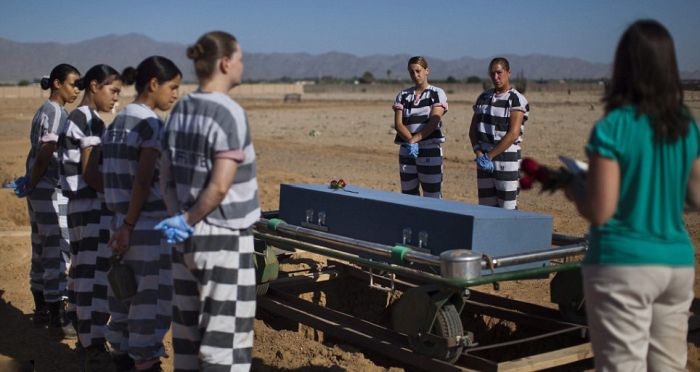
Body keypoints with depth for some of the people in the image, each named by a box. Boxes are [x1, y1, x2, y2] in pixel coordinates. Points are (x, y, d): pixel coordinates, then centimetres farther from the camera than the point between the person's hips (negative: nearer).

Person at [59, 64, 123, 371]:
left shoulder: (73, 119, 16)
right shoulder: (90, 121, -14)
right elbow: (90, 174, -19)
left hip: (78, 206, 10)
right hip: (94, 207, -10)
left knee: (83, 274, 16)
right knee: (97, 277, -7)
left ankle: (85, 339, 28)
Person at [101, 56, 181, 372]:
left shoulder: (118, 122, 11)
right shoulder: (153, 124, -14)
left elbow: (113, 177, 12)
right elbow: (144, 181, -19)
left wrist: (122, 221, 14)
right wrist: (128, 226, -15)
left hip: (122, 218, 9)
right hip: (150, 224, -9)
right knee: (152, 294, 1)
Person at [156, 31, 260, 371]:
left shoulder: (180, 110, 7)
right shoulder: (230, 114, -16)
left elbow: (166, 176, 7)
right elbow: (219, 187, -21)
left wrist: (178, 216, -4)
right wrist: (189, 220, -8)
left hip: (185, 239, 8)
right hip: (223, 240, -8)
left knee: (188, 327, 15)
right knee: (225, 335, 2)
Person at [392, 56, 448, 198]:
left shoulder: (437, 93, 2)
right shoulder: (403, 95, 12)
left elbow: (434, 122, -10)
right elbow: (398, 124, 0)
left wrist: (414, 139, -20)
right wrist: (410, 141, -18)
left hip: (430, 150, -4)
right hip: (406, 151, 4)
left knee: (432, 195, -6)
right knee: (408, 195, 6)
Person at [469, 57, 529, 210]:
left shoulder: (517, 100, -6)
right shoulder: (484, 97, 13)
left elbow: (513, 134, -15)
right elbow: (473, 129, 9)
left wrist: (489, 156, -16)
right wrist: (479, 155, -6)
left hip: (507, 160, -6)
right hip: (484, 161, 6)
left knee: (507, 208, -5)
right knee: (485, 206, 8)